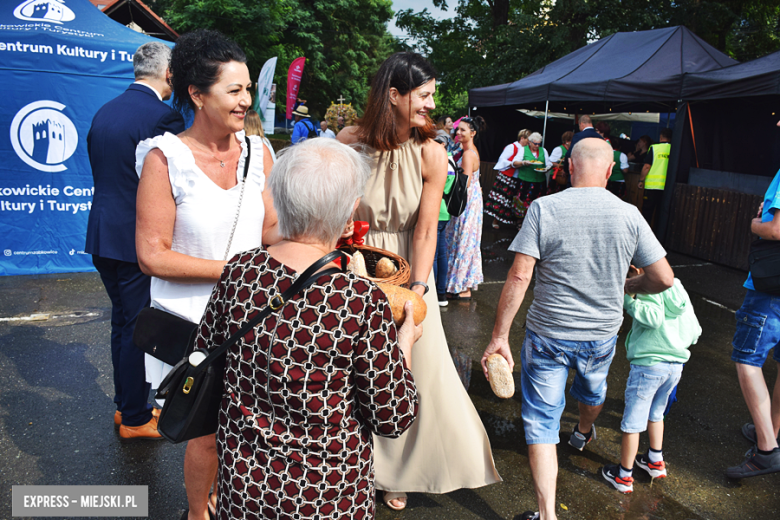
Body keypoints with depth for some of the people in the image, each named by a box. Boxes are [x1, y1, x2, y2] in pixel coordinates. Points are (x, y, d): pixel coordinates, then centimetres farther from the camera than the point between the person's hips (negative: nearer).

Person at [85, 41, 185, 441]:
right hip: (137, 240, -8)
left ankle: (125, 405, 33)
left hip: (102, 236, 8)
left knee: (122, 322, 19)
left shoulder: (104, 112, 9)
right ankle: (135, 419, 19)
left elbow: (100, 171, 14)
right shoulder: (163, 116, -17)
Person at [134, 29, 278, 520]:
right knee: (209, 433, 10)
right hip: (193, 319, -4)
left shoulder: (257, 150, 0)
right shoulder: (165, 157, -14)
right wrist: (231, 268, -19)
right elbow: (152, 255, -14)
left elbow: (270, 227, 4)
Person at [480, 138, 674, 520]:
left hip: (548, 335, -3)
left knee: (541, 423, 8)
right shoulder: (629, 215, -8)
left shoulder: (544, 208, -15)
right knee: (592, 391, 33)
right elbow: (664, 278, -5)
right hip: (602, 335, 4)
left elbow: (519, 277, -19)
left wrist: (499, 336, -13)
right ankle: (583, 434, 64)